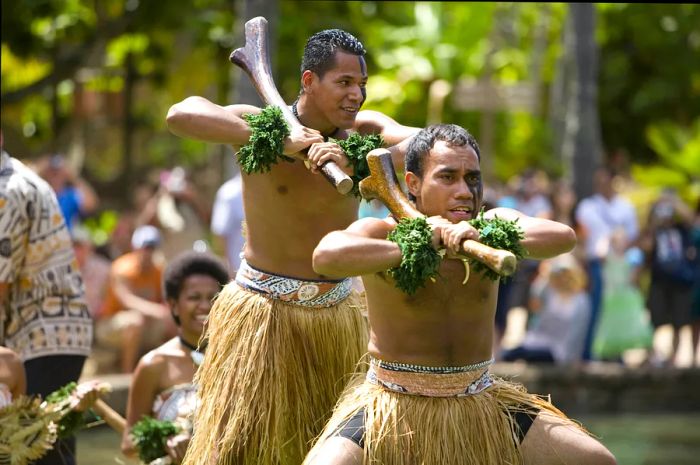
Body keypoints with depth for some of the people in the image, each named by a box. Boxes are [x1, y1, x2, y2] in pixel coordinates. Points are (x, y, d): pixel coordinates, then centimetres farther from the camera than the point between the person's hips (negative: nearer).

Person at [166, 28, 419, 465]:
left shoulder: (363, 131, -3)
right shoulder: (262, 125, -13)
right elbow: (181, 114, -29)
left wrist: (358, 162, -39)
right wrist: (277, 140, -35)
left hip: (338, 313, 4)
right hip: (265, 311, -4)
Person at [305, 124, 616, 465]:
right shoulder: (382, 233, -9)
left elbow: (564, 237, -20)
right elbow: (325, 257, -32)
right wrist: (414, 246, -28)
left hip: (481, 403, 3)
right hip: (391, 406, -3)